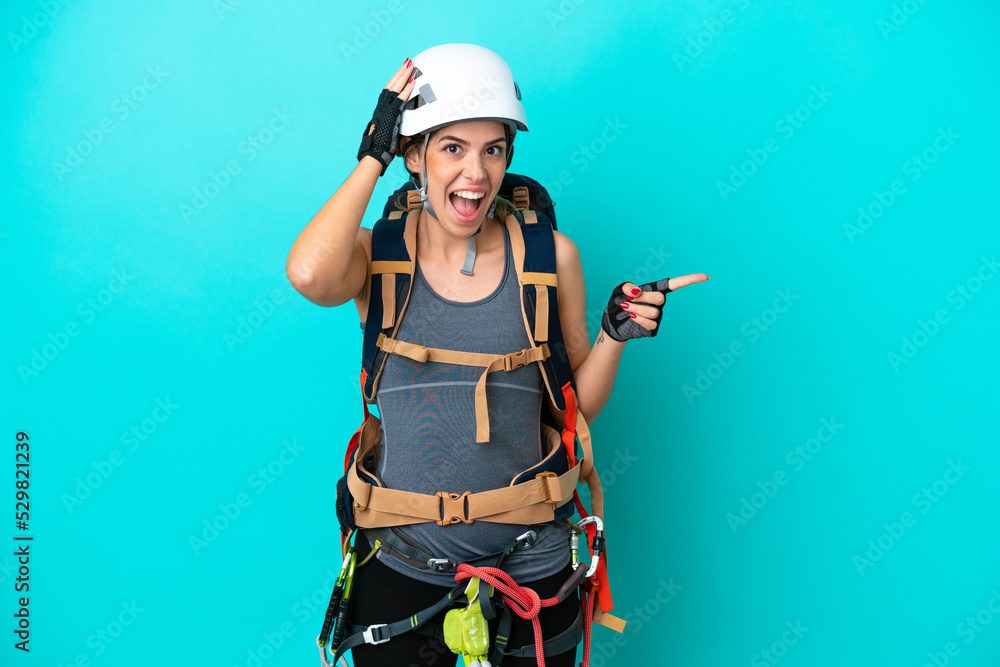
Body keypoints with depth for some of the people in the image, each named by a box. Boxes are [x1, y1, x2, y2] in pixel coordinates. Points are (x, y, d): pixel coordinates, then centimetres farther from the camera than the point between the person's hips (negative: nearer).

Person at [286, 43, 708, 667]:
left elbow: (579, 405, 5)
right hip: (401, 566, 0)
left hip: (529, 566, 1)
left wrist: (616, 334, -13)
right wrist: (373, 156, -17)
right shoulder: (378, 253, -4)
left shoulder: (549, 256, -2)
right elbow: (309, 274, -29)